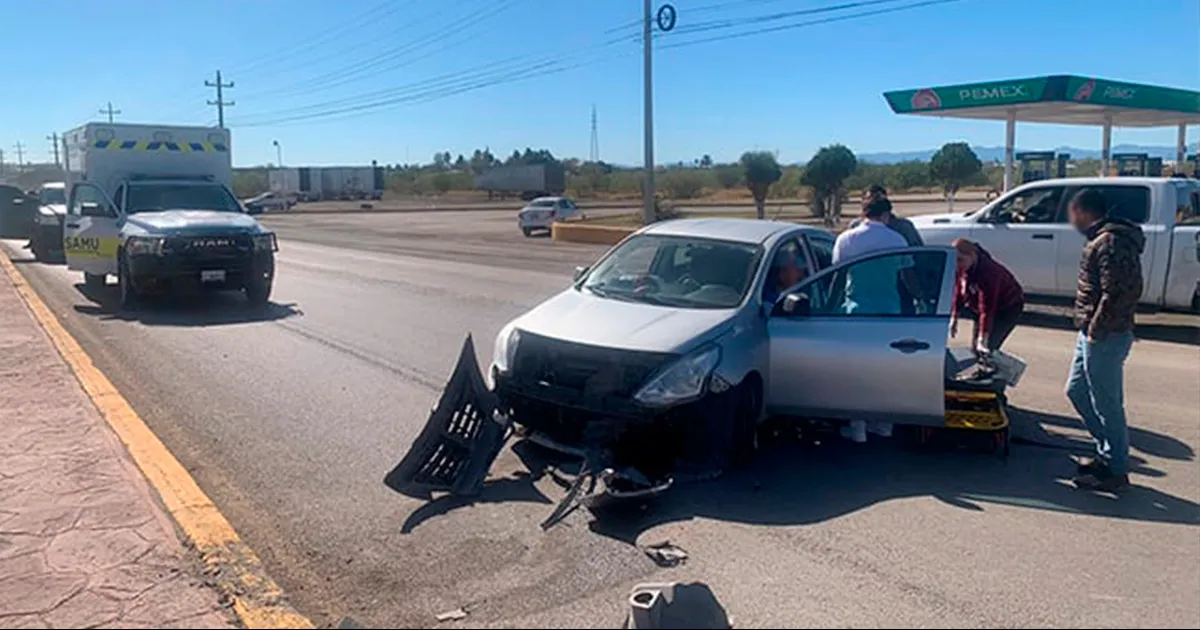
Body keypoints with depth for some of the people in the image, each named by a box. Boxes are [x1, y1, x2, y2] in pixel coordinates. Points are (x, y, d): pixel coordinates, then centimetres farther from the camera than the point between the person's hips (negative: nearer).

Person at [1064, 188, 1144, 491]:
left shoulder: (1109, 243, -20)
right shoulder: (1103, 239, 13)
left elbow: (1116, 293, -26)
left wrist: (1096, 329, -18)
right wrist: (1091, 328, 15)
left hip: (1105, 337, -11)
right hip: (1093, 334, 11)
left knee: (1107, 404, 0)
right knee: (1077, 391, 19)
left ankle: (1116, 470, 12)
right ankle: (1109, 453, 30)